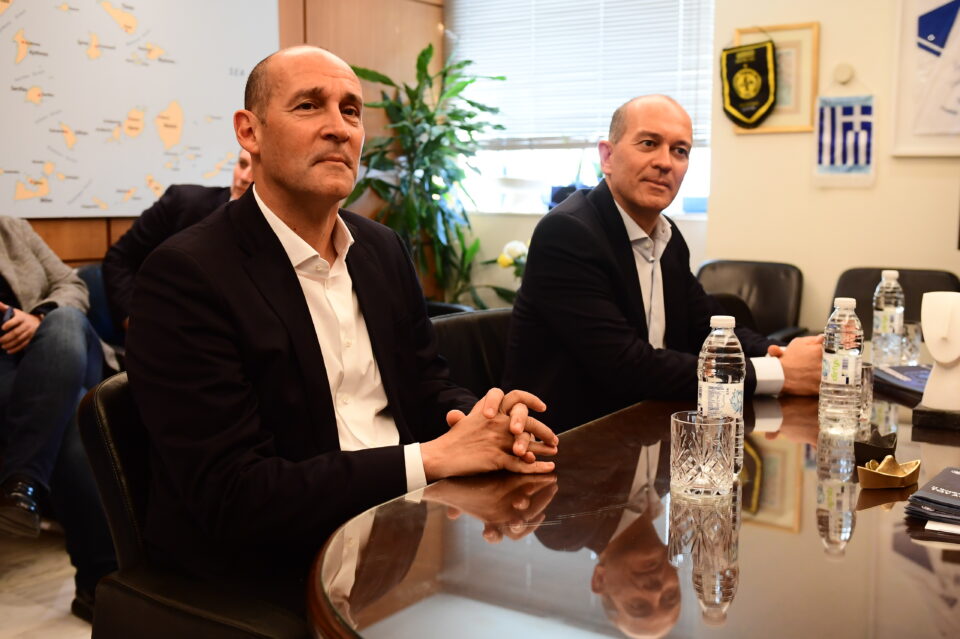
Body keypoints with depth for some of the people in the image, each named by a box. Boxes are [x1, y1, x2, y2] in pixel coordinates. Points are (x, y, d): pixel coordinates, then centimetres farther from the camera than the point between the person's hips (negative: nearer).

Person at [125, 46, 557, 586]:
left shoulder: (384, 250, 8)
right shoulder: (184, 276, -14)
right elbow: (230, 496, -19)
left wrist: (493, 424, -12)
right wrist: (431, 459, -22)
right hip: (277, 570, -7)